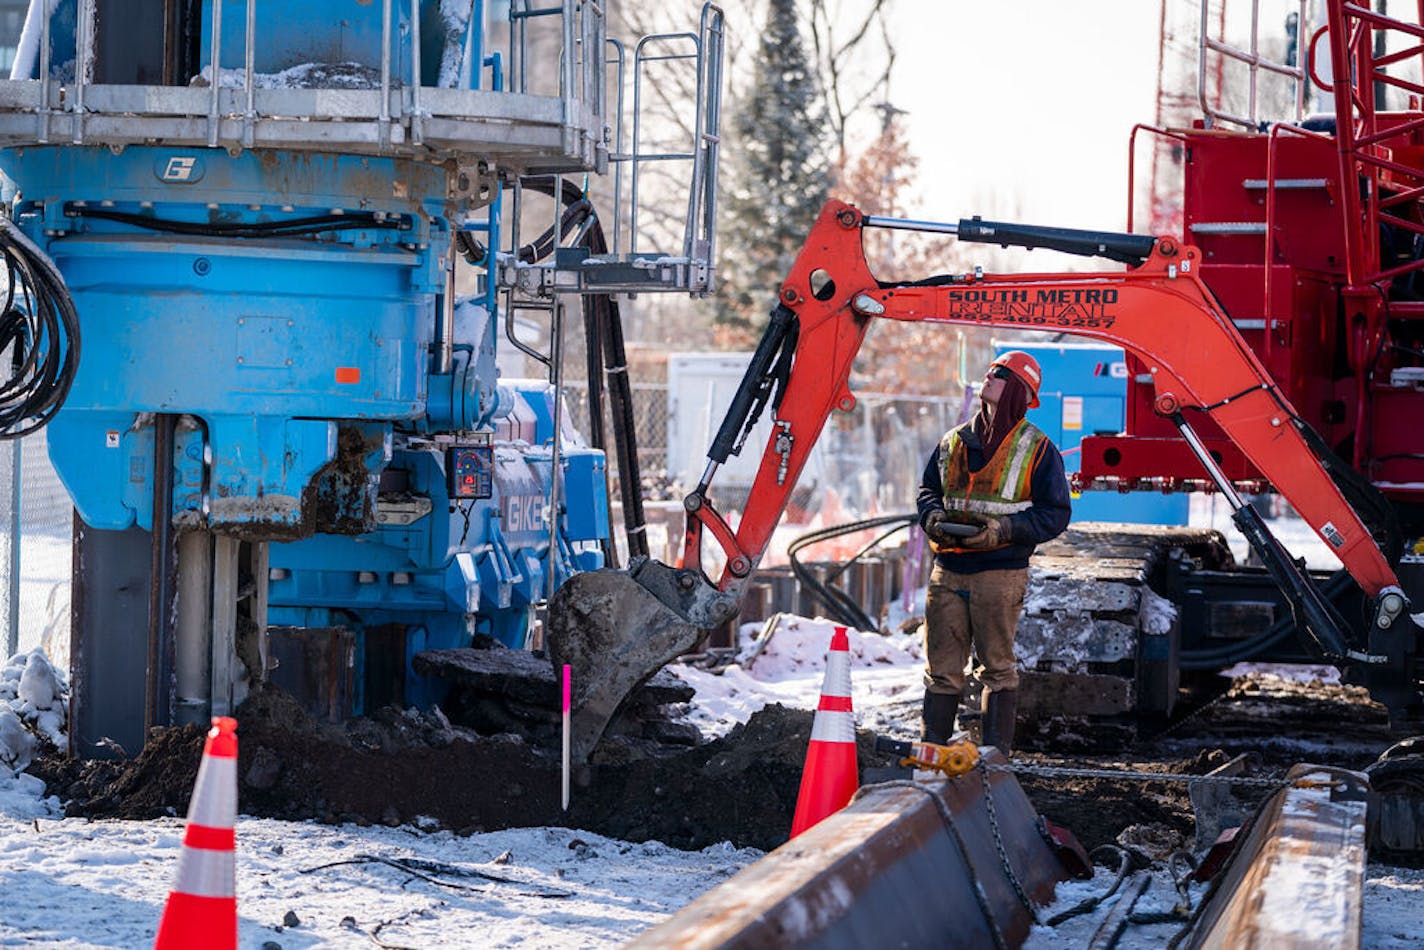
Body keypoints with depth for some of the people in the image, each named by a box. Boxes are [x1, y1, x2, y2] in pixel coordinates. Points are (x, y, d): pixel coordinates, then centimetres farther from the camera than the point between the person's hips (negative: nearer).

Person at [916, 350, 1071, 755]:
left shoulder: (1037, 450, -1)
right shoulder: (953, 442, 13)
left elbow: (1055, 513, -3)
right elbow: (928, 489, 23)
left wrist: (1005, 529, -16)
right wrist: (933, 516, 0)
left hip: (999, 573, -4)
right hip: (948, 572, 4)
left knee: (997, 668, 2)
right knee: (941, 668, 6)